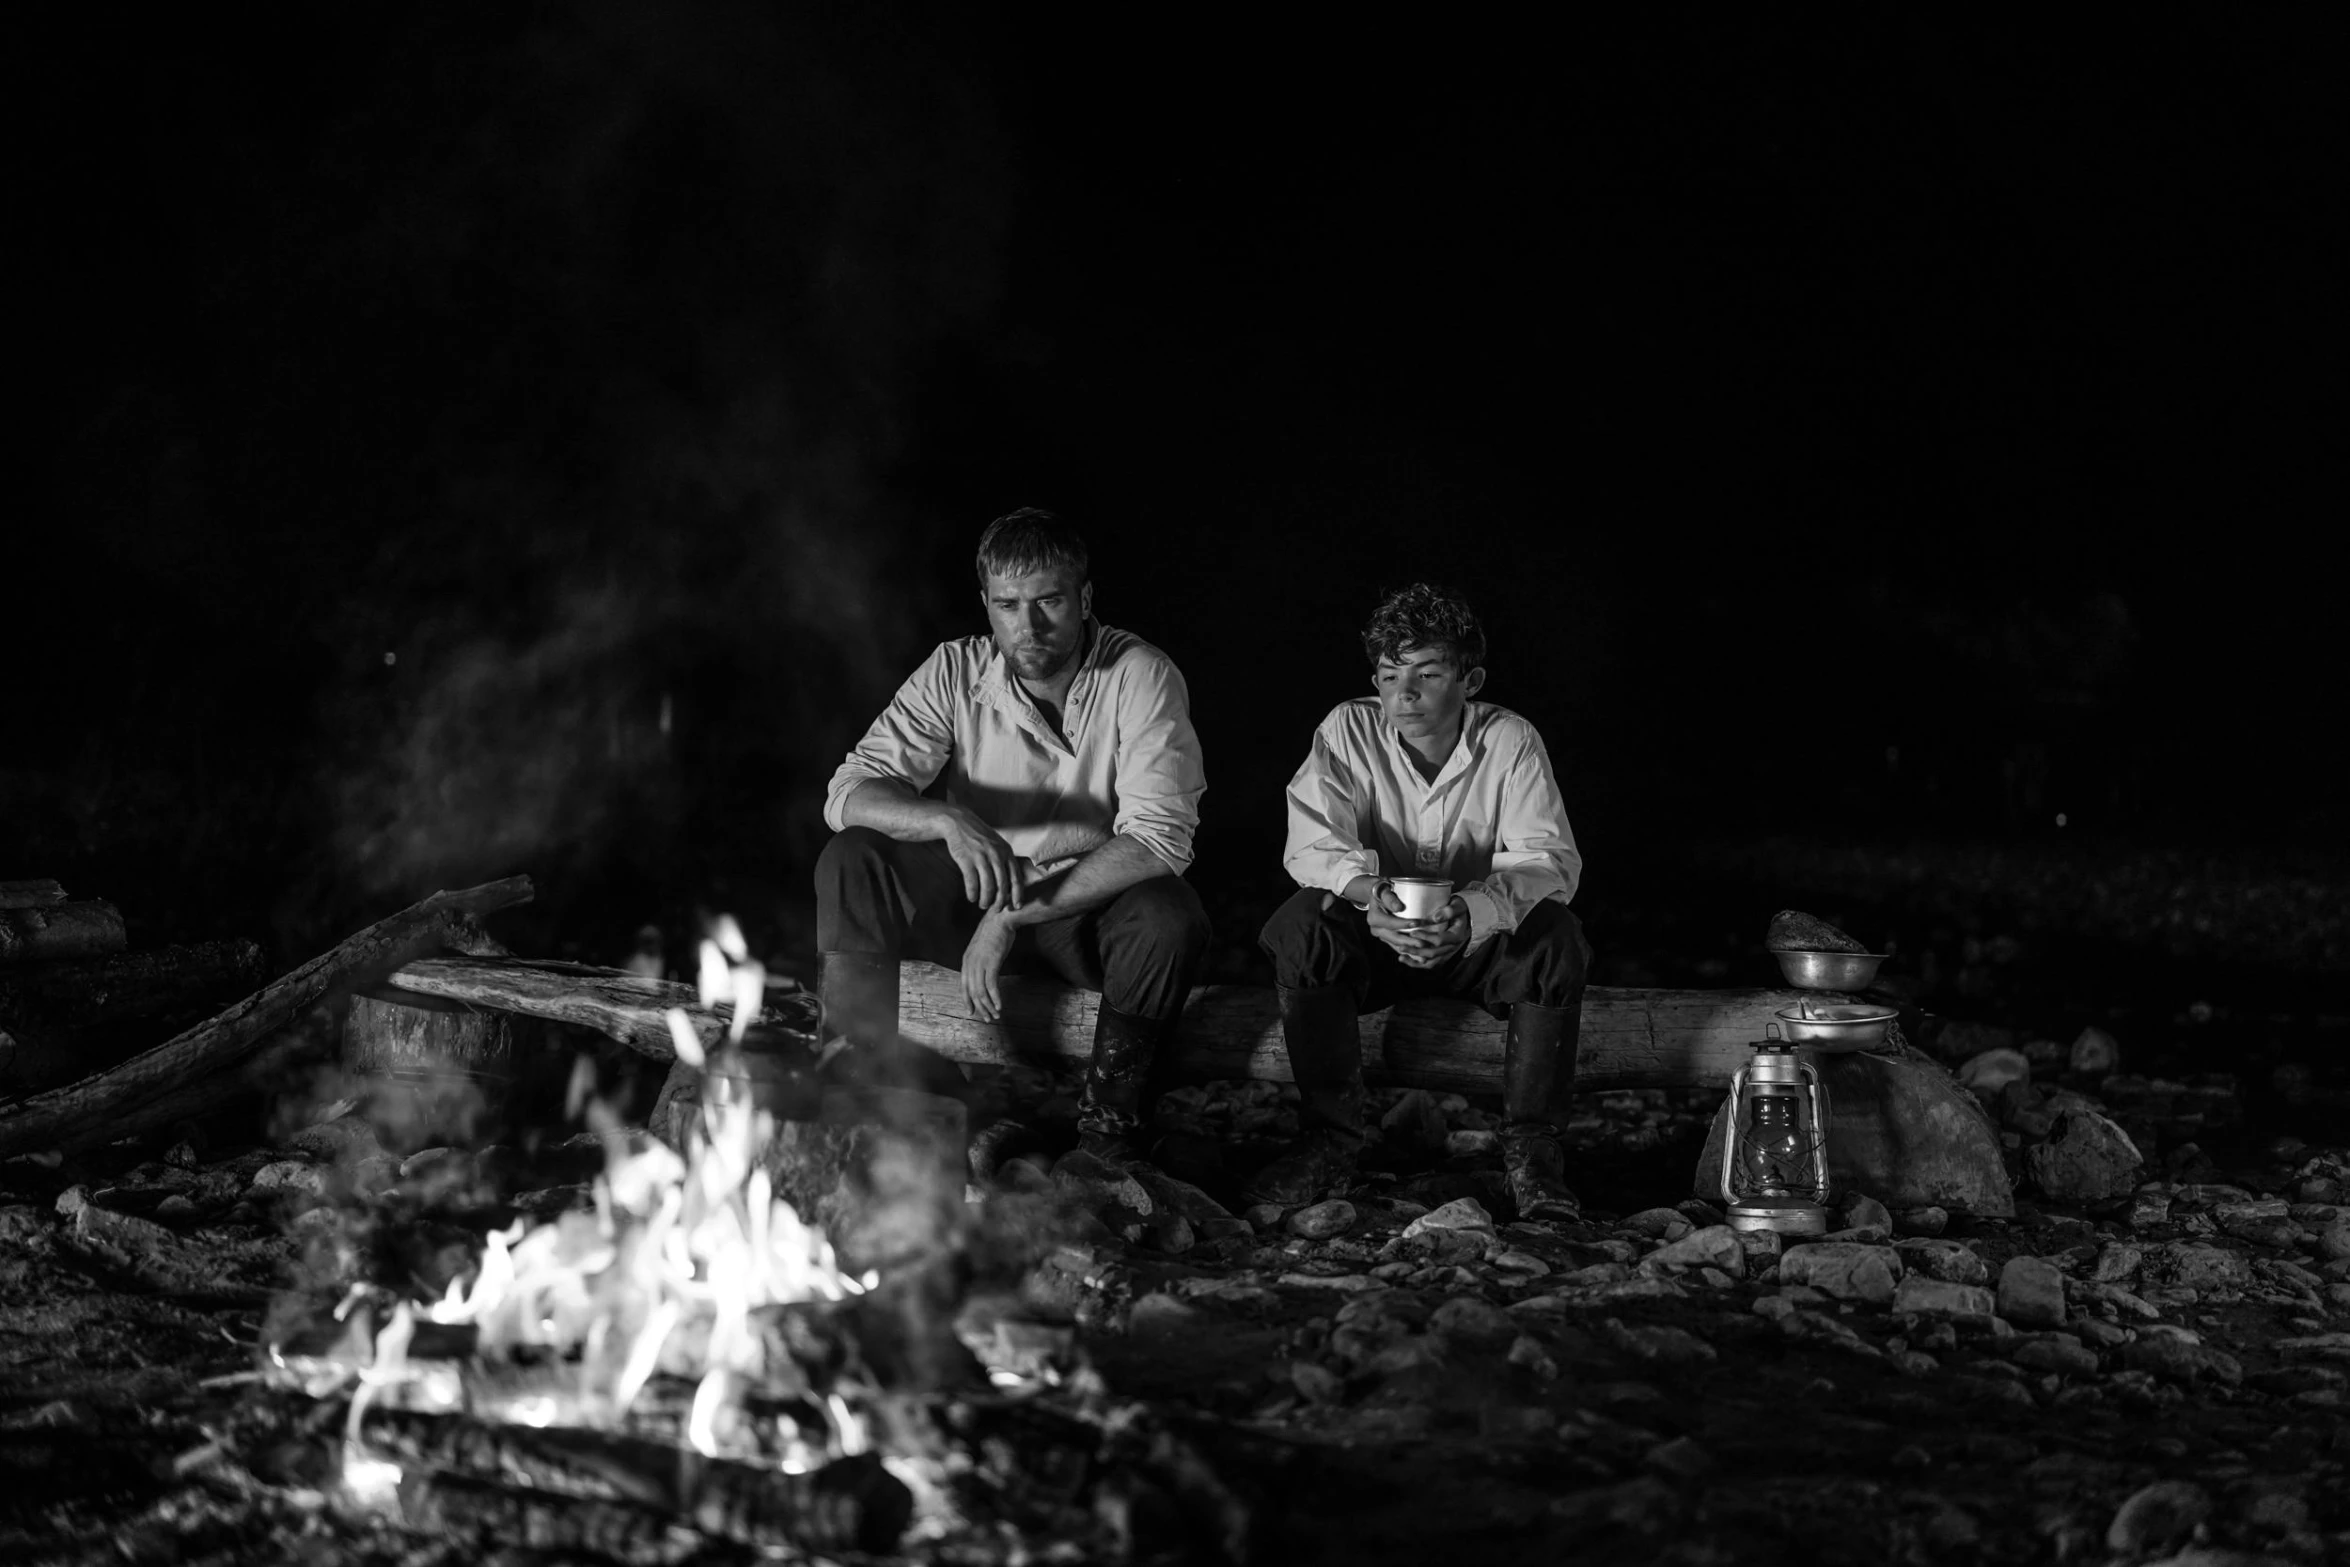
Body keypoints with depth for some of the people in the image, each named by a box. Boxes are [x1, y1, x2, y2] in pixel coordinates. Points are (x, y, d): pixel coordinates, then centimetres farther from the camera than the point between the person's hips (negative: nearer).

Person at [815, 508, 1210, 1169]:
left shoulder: (1140, 677, -15)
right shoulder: (957, 671, -8)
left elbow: (1159, 836, -25)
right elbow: (848, 792, -14)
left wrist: (1013, 916, -29)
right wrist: (949, 822, -36)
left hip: (1091, 897, -2)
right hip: (971, 891, 2)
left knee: (1170, 917, -35)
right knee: (849, 866, -23)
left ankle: (1109, 1115, -10)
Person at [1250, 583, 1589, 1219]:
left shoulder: (1511, 740, -11)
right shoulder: (1348, 730, -9)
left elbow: (1550, 857, -22)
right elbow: (1311, 844, -19)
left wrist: (1473, 910, -44)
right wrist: (1371, 892, -42)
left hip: (1481, 936, 0)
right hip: (1375, 934, 1)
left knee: (1555, 934, -31)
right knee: (1300, 924, -29)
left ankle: (1530, 1145, -18)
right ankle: (1330, 1137, -19)